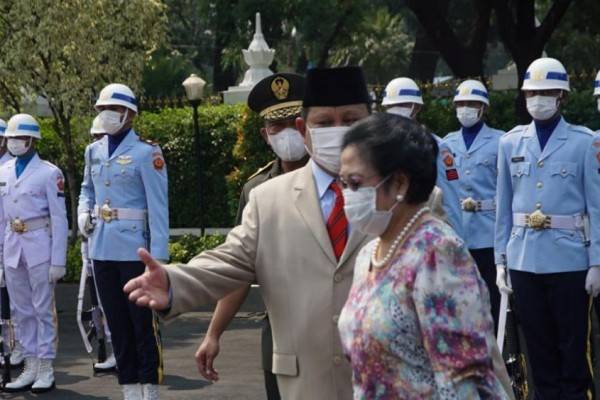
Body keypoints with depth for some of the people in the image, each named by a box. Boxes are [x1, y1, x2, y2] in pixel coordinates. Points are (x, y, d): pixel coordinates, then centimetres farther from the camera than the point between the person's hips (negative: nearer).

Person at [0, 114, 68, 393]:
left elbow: (59, 219, -7)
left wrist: (58, 261, -11)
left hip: (39, 246, -6)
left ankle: (46, 369, 7)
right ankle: (30, 367, 17)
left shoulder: (49, 173, -7)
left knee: (43, 309, 0)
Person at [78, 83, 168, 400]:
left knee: (143, 322, 1)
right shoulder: (93, 151, 9)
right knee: (117, 323, 12)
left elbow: (158, 207, -12)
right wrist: (83, 212, 5)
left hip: (134, 249, -6)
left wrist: (158, 255, -16)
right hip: (102, 251, 6)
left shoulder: (146, 153, -10)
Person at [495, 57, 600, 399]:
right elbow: (504, 205, 10)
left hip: (568, 258, -3)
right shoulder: (510, 143, 8)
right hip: (524, 259, 3)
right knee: (538, 345, 11)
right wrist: (501, 259, 7)